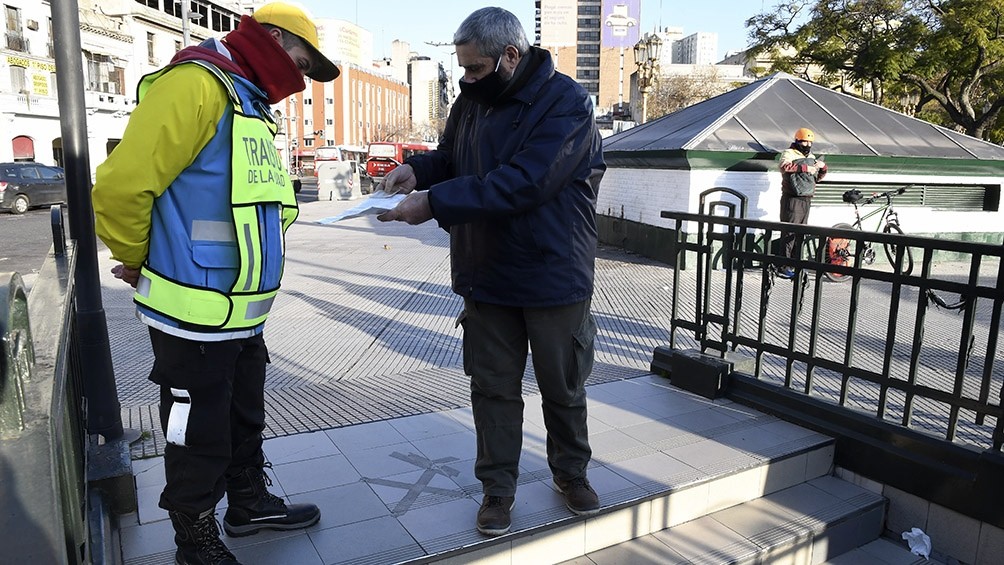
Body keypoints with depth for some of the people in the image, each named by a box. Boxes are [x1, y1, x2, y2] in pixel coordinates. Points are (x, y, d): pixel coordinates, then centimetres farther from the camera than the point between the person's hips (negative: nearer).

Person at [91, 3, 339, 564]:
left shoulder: (252, 103, 15)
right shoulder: (197, 85, -17)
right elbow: (123, 185, -22)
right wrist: (136, 262, -7)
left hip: (244, 315, 9)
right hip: (194, 315, -9)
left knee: (245, 422, 23)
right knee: (199, 437, 8)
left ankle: (251, 503, 43)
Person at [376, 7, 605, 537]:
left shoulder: (566, 102, -15)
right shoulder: (471, 101, 4)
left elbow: (522, 183, -27)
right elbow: (452, 160, 18)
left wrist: (434, 204, -29)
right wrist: (417, 168, -6)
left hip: (554, 278, -4)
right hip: (486, 276, 5)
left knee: (563, 387, 12)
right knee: (493, 387, 10)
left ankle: (571, 472, 36)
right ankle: (498, 487, 27)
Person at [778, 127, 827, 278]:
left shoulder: (811, 157, 20)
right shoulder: (789, 153, -4)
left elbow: (817, 178, 23)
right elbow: (785, 167, -26)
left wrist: (823, 168, 3)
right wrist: (805, 167, -30)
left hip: (806, 200, 8)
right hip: (792, 199, -8)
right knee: (790, 232, -9)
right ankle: (784, 267, -7)